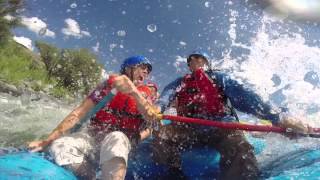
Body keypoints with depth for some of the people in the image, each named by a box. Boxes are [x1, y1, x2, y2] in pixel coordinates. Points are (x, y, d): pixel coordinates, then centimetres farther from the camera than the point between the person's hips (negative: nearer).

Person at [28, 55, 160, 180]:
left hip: (122, 139, -1)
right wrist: (47, 141, -11)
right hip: (93, 135, 1)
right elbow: (78, 113, -5)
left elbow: (151, 117, -17)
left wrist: (133, 92, -34)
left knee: (116, 139, -37)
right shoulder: (110, 84, 1)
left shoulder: (145, 93, 4)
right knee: (59, 146, -26)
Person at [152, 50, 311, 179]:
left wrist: (277, 117, -16)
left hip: (221, 126, -2)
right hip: (189, 128, 2)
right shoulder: (180, 83, 24)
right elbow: (167, 95, 1)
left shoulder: (219, 78, 17)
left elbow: (243, 95, 1)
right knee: (162, 137, -26)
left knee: (241, 152, -33)